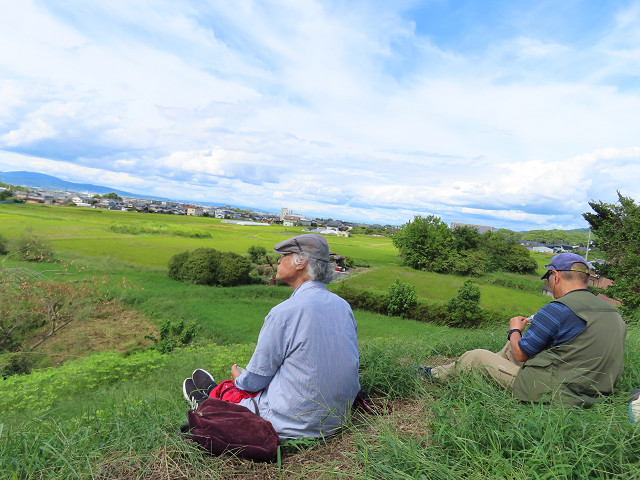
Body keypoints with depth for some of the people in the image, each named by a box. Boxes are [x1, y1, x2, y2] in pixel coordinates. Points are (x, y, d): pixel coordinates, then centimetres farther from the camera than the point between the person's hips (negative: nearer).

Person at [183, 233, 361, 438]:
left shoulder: (284, 313, -23)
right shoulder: (344, 307, -2)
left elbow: (255, 379, -12)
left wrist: (238, 377, 12)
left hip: (293, 425, -6)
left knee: (227, 389, 18)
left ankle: (212, 394, 49)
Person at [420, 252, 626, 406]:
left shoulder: (557, 310, -22)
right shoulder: (614, 313, 3)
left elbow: (520, 354, -13)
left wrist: (515, 330, 8)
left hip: (551, 393, -8)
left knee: (475, 356, 8)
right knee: (510, 346, 24)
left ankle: (436, 375, 32)